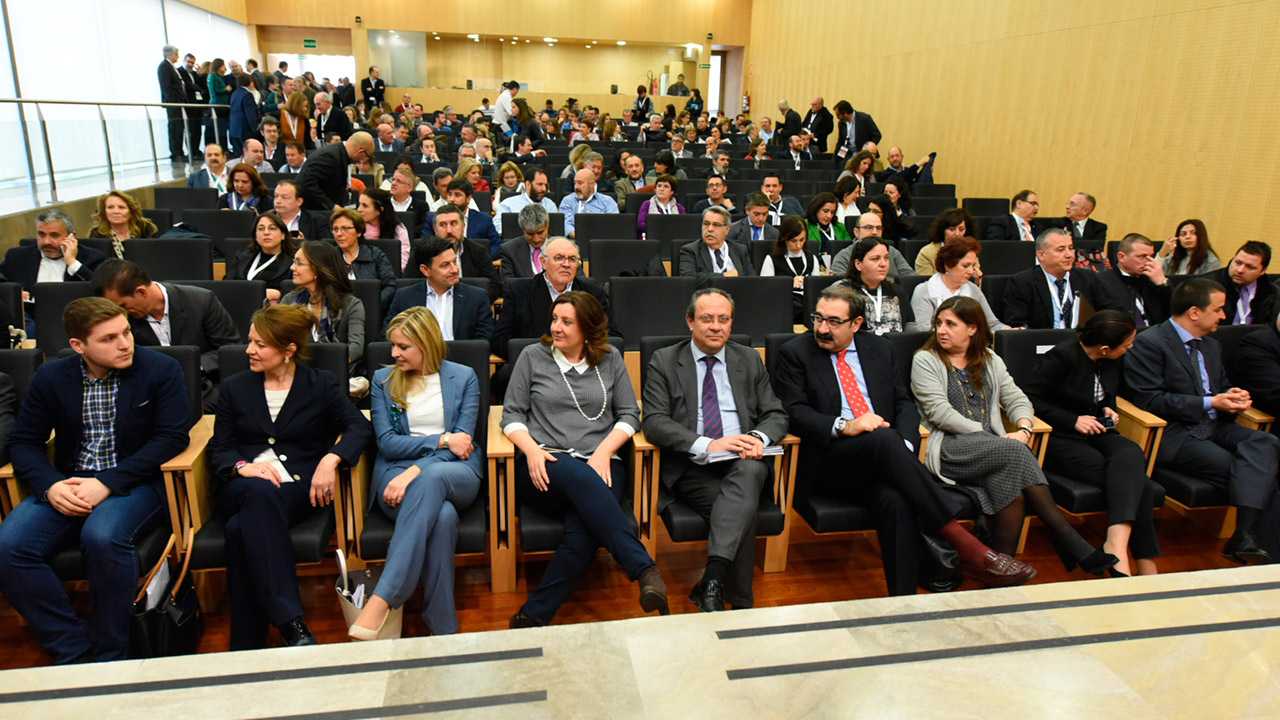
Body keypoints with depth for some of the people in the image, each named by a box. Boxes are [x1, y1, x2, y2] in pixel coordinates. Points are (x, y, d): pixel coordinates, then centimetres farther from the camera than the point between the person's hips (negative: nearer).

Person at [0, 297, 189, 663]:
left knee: (102, 536, -34)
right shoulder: (51, 376, 6)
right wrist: (51, 485, -13)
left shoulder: (161, 369, -4)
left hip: (137, 484, -4)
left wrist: (107, 482, -18)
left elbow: (172, 437, -10)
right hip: (69, 487, 4)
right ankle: (74, 652, -7)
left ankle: (110, 656, -14)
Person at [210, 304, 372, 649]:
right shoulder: (234, 387, 19)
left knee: (241, 529, -34)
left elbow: (360, 427, -2)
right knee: (260, 493, -37)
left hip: (298, 487, -1)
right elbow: (218, 448, 13)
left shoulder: (321, 385, 11)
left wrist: (331, 459, -21)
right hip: (242, 487, 2)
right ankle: (291, 624, -43)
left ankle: (247, 648, -30)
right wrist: (242, 467, -11)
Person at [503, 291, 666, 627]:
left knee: (582, 531, -32)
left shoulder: (610, 359, 15)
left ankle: (533, 617, -26)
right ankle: (645, 570, -42)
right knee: (581, 478, -38)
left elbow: (629, 414, 12)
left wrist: (604, 451, -6)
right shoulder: (533, 357, 13)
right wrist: (532, 450, -9)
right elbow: (512, 413, 10)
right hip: (545, 466, -1)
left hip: (599, 464, 1)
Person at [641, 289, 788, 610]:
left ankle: (712, 581, -39)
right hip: (692, 468, -2)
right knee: (743, 510, -30)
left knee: (750, 470, -35)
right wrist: (707, 445, -20)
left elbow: (776, 414, 13)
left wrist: (759, 438, -13)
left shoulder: (749, 360, 18)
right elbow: (653, 422, -5)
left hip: (743, 463, 2)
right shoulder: (664, 361, 7)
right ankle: (740, 602, -15)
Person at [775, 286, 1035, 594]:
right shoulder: (795, 353, 6)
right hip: (828, 462, -3)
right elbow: (794, 412, -5)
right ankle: (964, 544, -32)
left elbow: (904, 404, 15)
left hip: (880, 460, 3)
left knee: (896, 501, -32)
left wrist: (903, 446, -7)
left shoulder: (880, 349, 17)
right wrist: (844, 425, -22)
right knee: (883, 438, -34)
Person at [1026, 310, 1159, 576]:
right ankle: (1145, 561, -23)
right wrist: (1073, 421, -17)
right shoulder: (1062, 356, -13)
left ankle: (1117, 543, -43)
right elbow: (1033, 399, -12)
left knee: (1131, 455, -31)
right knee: (1135, 482, -26)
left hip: (1095, 433, 6)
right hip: (1060, 439, -6)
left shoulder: (1112, 360, 9)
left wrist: (1108, 409, 6)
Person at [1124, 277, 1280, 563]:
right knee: (1237, 469, -27)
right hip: (1173, 435, -7)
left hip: (1214, 428, 7)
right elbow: (1149, 399, -15)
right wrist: (1210, 403, -15)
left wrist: (1234, 398, 5)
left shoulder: (1212, 346, 22)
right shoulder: (1148, 343, -7)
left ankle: (1244, 536, -33)